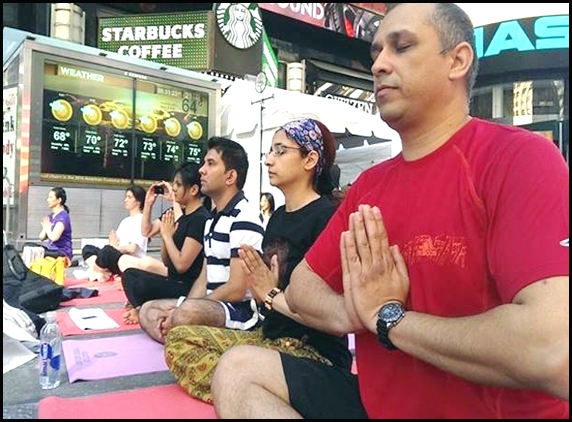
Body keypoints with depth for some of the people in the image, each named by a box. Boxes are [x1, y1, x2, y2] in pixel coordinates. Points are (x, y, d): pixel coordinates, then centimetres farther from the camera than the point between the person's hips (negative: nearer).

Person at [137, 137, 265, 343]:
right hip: (211, 306, 10)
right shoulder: (212, 219, 15)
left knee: (189, 312, -36)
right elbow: (204, 278, 14)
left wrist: (181, 313, -13)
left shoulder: (244, 218, -16)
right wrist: (177, 311, -3)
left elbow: (236, 290, -21)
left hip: (241, 310, -10)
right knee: (148, 310, 11)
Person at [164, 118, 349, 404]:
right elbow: (265, 291, 12)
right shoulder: (277, 217, 11)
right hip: (270, 337, 9)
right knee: (179, 338, 0)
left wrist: (272, 295, -13)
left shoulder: (326, 217, -15)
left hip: (316, 351, -9)